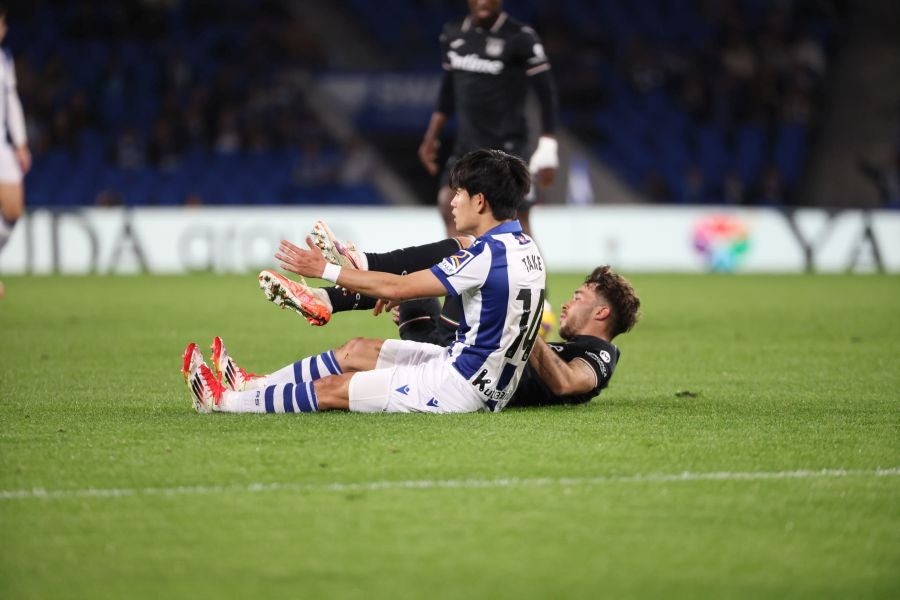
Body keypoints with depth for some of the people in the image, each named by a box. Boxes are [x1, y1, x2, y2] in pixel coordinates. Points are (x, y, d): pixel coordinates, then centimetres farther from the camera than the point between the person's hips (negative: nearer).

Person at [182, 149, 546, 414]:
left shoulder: (488, 254, -23)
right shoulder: (523, 246, 5)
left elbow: (397, 288, -17)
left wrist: (324, 269, -9)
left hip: (462, 385, -9)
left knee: (331, 390, -1)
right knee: (360, 350, 18)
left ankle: (222, 400, 10)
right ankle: (254, 386, 26)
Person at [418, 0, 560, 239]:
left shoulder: (520, 38, -11)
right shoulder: (453, 34, 7)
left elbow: (546, 93, -8)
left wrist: (547, 152, -13)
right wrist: (431, 137, 14)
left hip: (507, 144, -5)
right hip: (467, 144, 5)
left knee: (518, 219, -3)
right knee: (448, 203, -9)